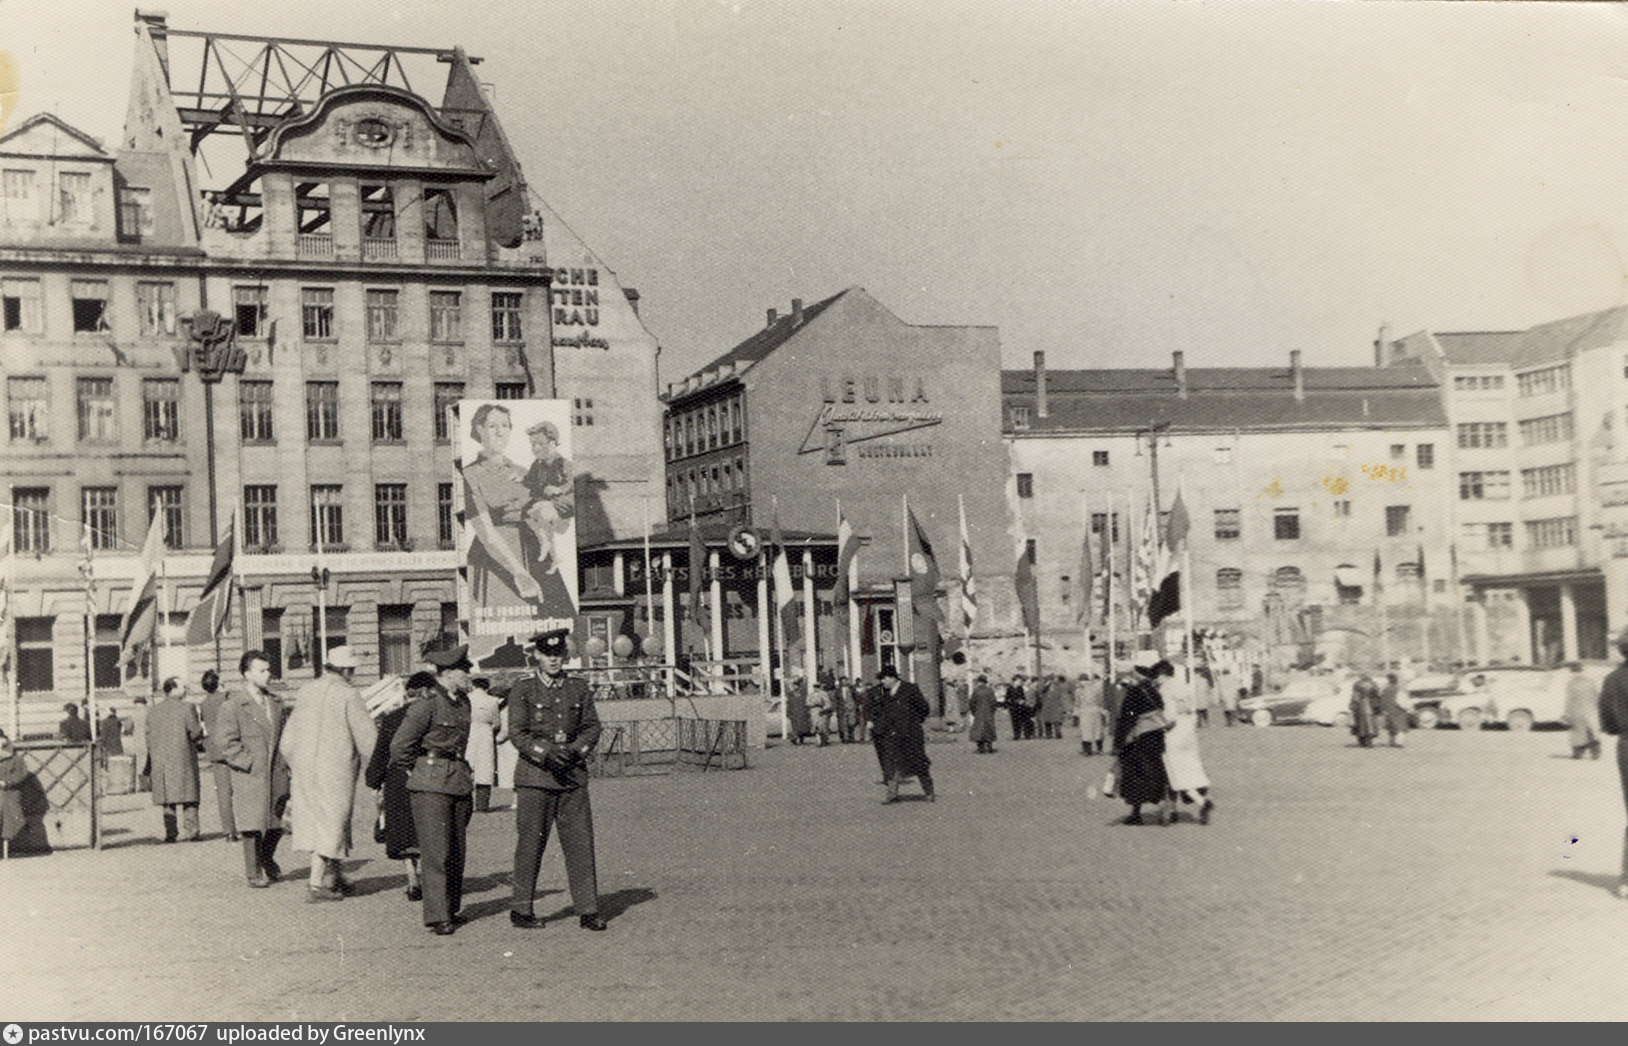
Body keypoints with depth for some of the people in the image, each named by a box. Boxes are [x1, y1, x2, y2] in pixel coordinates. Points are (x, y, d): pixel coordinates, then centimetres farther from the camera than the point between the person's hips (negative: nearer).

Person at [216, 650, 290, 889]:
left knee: (276, 824, 10)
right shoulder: (232, 707, -4)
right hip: (249, 778, -5)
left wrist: (284, 761, 11)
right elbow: (228, 744, -8)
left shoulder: (276, 704, 15)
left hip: (277, 774, 5)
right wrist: (250, 764, -14)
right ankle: (254, 873, 7)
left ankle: (267, 858, 35)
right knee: (253, 826, -3)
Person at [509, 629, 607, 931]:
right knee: (530, 843, 1)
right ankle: (521, 909, 13)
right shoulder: (522, 690, 0)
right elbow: (517, 734, -5)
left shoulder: (579, 688, 11)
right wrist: (545, 753, -18)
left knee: (581, 843, 0)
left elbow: (592, 727, 11)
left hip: (573, 775, 3)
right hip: (534, 775, -3)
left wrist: (575, 750, -7)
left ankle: (588, 911, 5)